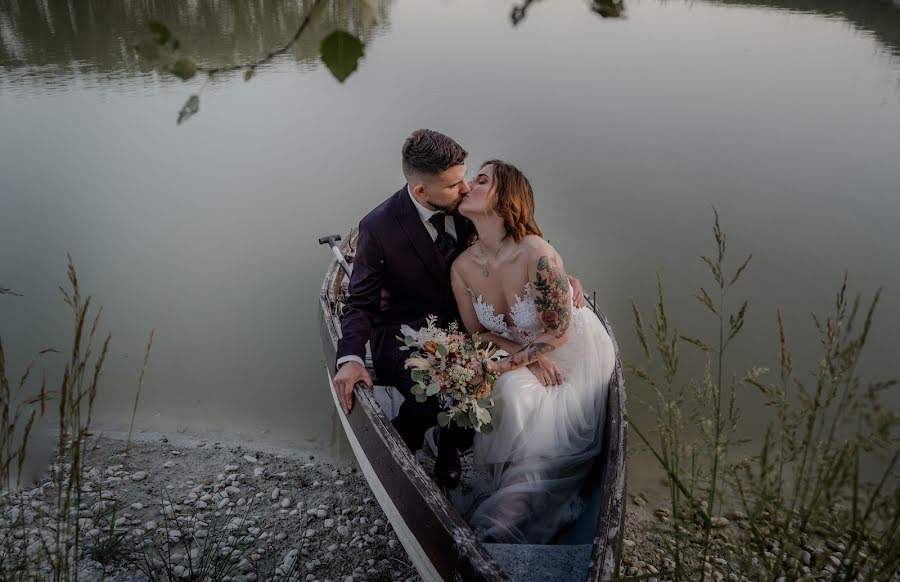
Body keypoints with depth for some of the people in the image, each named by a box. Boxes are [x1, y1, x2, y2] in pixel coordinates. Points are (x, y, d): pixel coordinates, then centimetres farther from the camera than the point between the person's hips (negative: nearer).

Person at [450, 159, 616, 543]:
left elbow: (557, 333, -22)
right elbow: (477, 332, -2)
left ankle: (515, 515, -2)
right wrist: (527, 356, -16)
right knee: (507, 397, -24)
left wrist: (508, 364, -20)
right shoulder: (462, 267, -14)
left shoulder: (537, 255, -31)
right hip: (522, 355, 4)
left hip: (574, 353, -4)